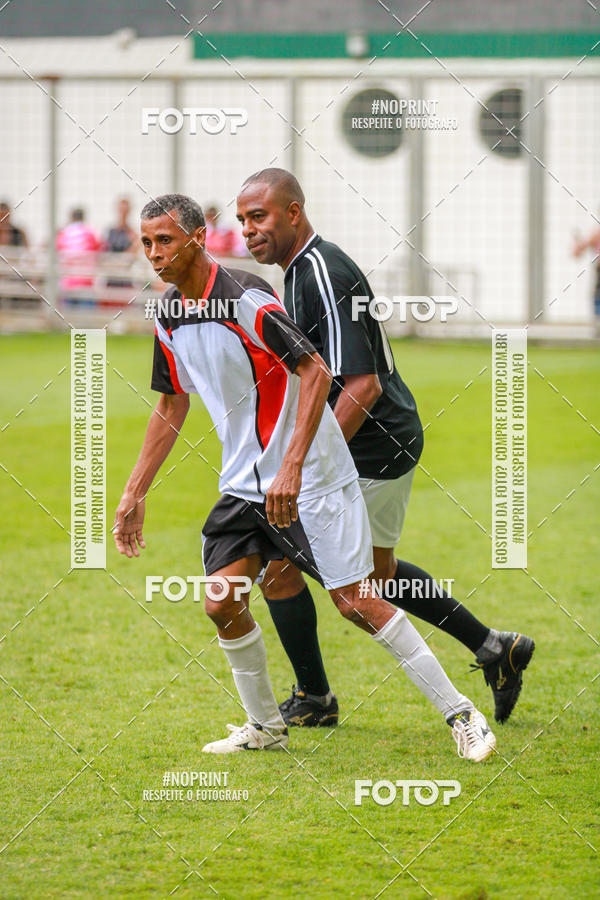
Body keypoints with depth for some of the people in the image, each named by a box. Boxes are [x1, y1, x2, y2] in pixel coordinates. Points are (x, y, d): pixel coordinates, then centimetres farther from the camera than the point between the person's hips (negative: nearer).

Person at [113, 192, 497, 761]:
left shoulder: (245, 299, -20)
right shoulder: (168, 315, 5)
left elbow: (316, 372, -22)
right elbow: (172, 405, 18)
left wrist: (291, 468, -28)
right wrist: (134, 493, 17)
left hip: (310, 479, -7)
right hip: (243, 480, 7)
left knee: (353, 601, -9)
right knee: (223, 601, -4)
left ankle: (459, 713, 0)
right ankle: (265, 727, 15)